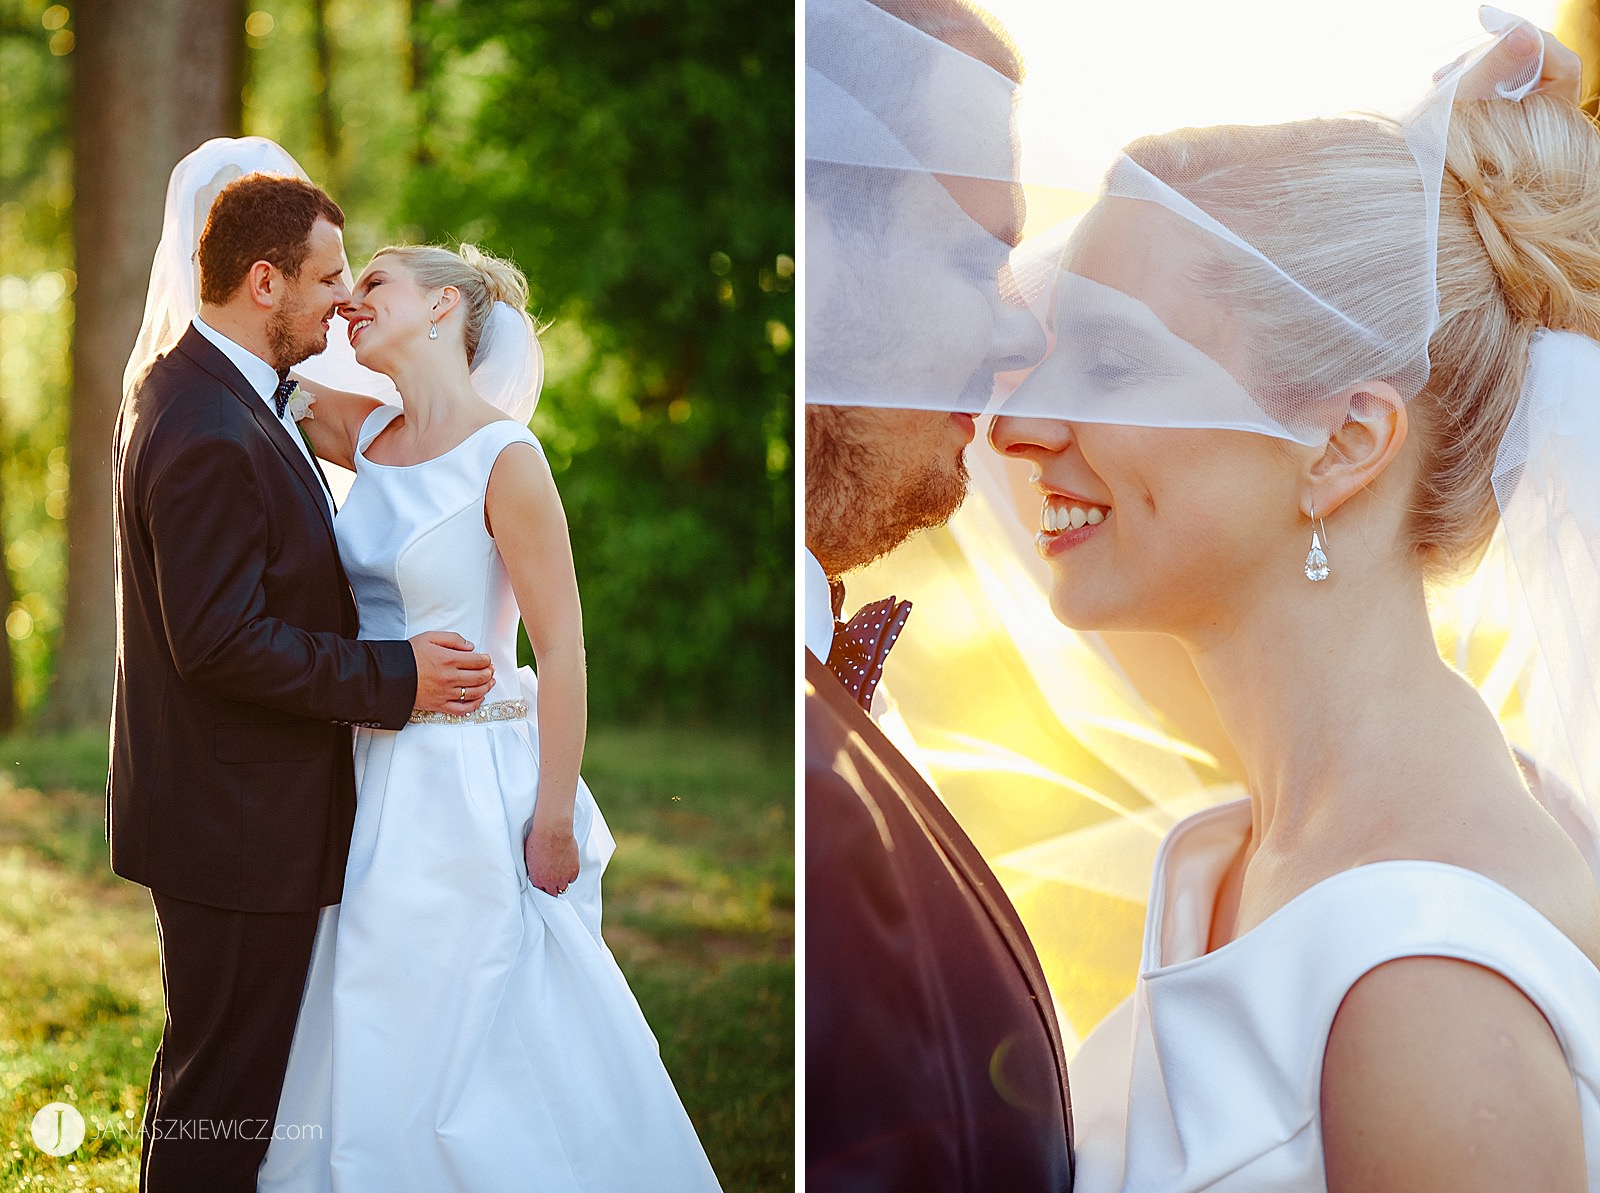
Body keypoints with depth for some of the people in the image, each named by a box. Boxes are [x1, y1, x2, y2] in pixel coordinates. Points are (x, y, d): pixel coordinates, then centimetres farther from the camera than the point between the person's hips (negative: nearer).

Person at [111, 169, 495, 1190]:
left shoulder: (179, 379, 10)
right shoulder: (211, 436, -24)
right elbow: (221, 644, -26)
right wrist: (395, 677, -21)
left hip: (224, 807, 11)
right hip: (241, 831, -11)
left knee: (210, 1060, 22)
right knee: (225, 1100, 1)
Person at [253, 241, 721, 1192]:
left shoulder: (504, 456, -14)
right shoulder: (370, 435, 5)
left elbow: (563, 649, -14)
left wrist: (555, 821, -15)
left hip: (474, 785, -7)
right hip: (376, 782, 7)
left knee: (487, 1055, 3)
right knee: (371, 1048, 14)